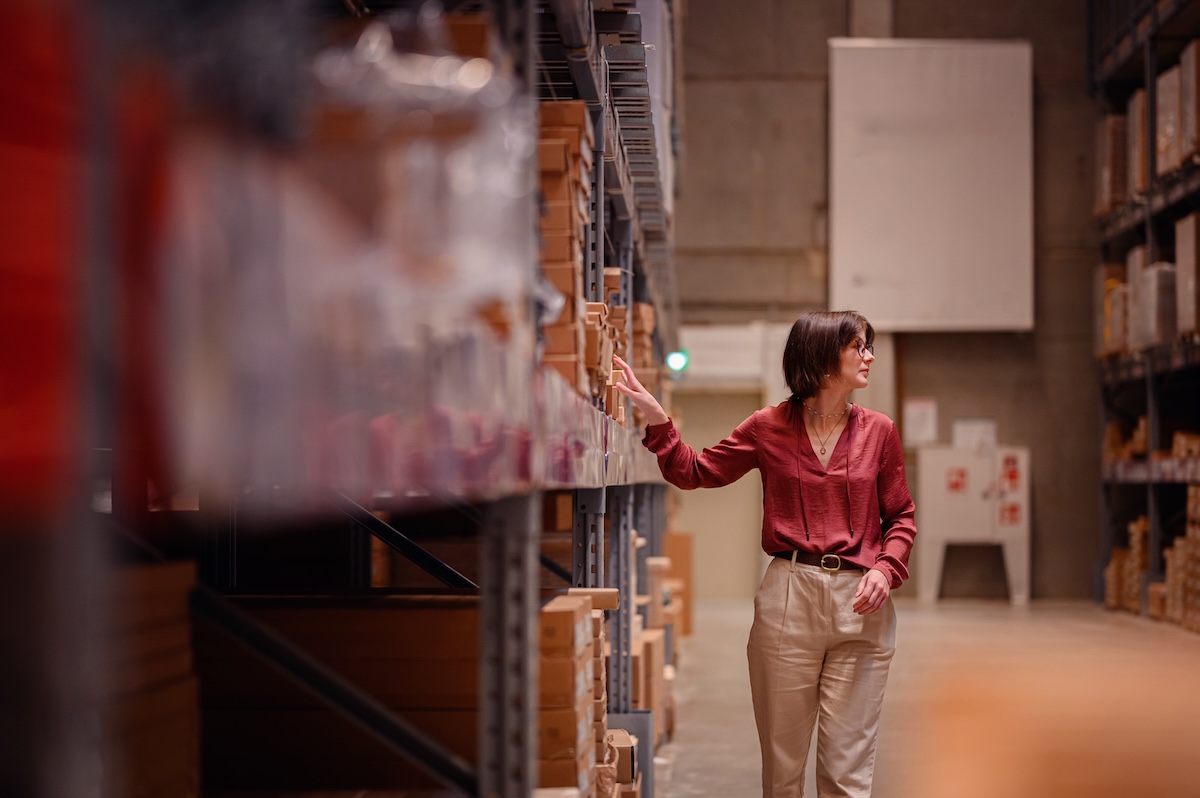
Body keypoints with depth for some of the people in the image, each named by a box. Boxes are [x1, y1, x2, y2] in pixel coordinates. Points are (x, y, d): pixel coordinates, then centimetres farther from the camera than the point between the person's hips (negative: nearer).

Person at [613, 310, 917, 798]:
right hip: (788, 595, 0)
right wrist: (655, 418, -3)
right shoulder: (769, 428, 4)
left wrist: (885, 570, -8)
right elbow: (694, 473, 10)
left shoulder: (878, 432, 5)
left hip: (859, 604, 0)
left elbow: (900, 518, 10)